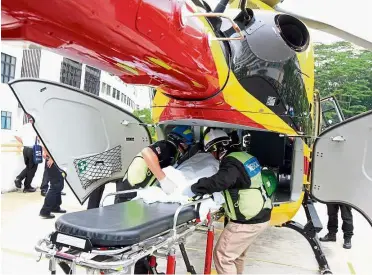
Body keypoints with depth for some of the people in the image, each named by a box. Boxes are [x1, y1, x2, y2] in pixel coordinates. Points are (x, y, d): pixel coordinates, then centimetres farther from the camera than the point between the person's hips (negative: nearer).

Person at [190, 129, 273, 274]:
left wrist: (194, 187, -28)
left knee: (222, 255, 1)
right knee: (237, 251, 26)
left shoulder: (232, 162, -20)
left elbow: (219, 181, -39)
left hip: (248, 221, -9)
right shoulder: (243, 156, 8)